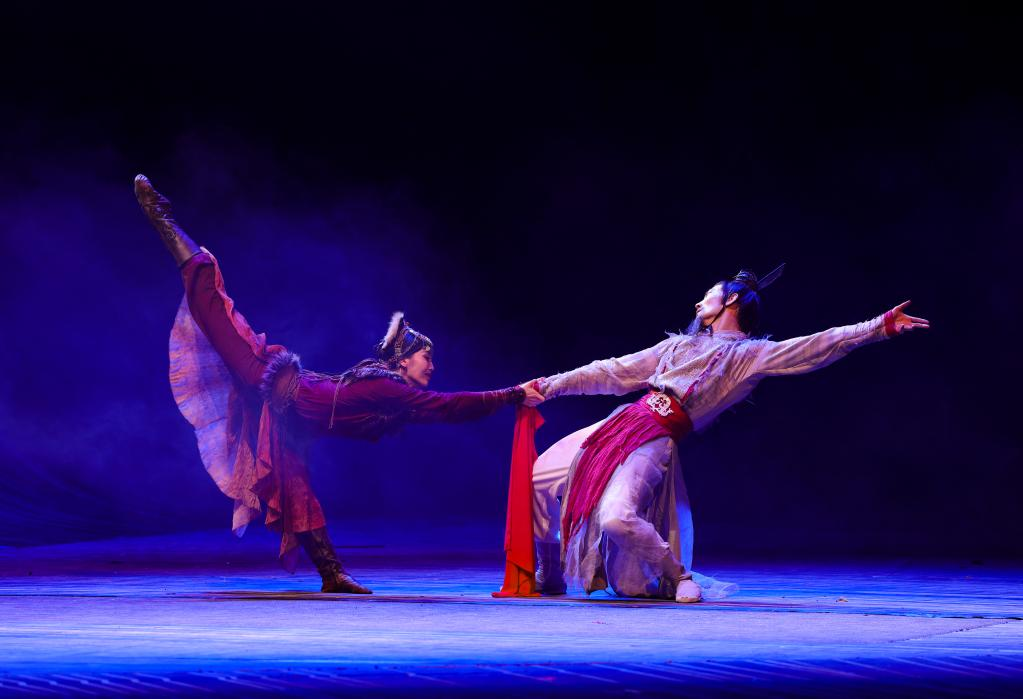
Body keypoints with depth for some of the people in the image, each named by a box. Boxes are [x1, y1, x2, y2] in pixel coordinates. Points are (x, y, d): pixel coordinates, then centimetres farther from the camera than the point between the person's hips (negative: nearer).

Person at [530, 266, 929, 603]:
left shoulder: (750, 355, 8)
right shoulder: (680, 345, 25)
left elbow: (819, 347, -2)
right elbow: (613, 373, 27)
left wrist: (881, 327, -11)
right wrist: (549, 387, 25)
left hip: (655, 442, -6)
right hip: (621, 423, 6)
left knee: (617, 518, -29)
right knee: (538, 481, 3)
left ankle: (676, 576, -2)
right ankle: (549, 577, 23)